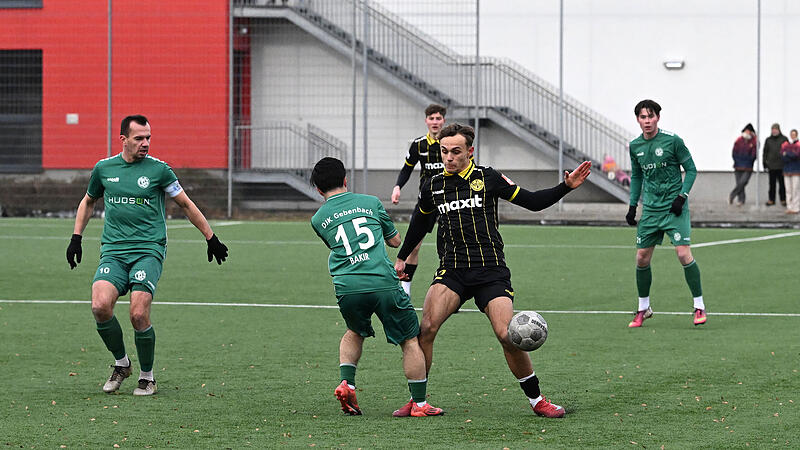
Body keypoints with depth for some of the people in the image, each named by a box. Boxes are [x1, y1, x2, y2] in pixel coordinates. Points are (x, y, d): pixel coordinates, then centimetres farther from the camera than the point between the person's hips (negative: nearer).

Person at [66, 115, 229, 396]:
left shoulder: (159, 170, 1)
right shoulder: (104, 168, 9)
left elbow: (186, 205, 11)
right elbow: (88, 202, 27)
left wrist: (210, 238, 13)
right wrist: (76, 238, 20)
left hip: (148, 251, -2)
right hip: (113, 252, 3)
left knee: (138, 314, -18)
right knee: (100, 306, -20)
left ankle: (147, 376, 5)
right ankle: (121, 363, 6)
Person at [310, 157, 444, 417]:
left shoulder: (318, 220, 14)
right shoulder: (371, 202, 14)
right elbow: (395, 240, 24)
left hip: (347, 288, 2)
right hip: (383, 284, -2)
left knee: (355, 333, 31)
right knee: (410, 340, 10)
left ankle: (346, 383, 12)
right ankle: (419, 403, 7)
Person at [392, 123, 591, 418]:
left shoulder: (488, 178, 0)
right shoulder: (434, 186, 8)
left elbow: (532, 202, 5)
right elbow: (420, 221, 28)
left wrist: (566, 187, -9)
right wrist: (402, 257, 36)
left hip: (491, 270, -2)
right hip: (452, 269, 2)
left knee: (507, 336, -15)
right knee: (426, 328, -18)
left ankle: (536, 400, 3)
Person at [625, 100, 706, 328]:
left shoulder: (672, 141, -9)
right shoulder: (635, 146, 5)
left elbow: (691, 170, -2)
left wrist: (682, 196, -13)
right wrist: (632, 205, 13)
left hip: (674, 207, -5)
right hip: (650, 209, 5)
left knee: (684, 254, -16)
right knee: (642, 258, 4)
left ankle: (699, 306, -5)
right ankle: (643, 308, 20)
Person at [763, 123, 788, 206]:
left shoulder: (784, 139, 3)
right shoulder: (768, 140, 10)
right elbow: (765, 152, 13)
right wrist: (765, 164, 7)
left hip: (781, 166, -2)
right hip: (771, 166, 2)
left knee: (782, 183, 2)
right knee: (772, 184, 5)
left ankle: (783, 199, 9)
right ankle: (771, 200, 11)